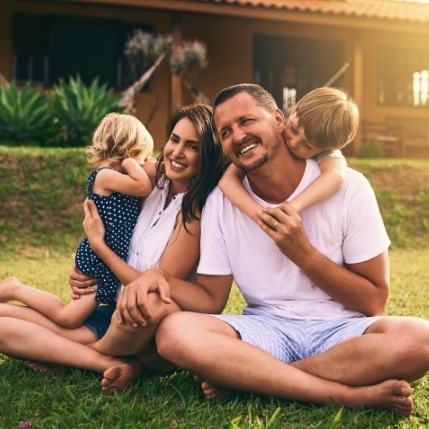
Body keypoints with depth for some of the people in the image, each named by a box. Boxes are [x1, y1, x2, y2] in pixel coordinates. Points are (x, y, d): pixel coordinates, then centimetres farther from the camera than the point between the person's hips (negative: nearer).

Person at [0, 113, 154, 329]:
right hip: (100, 261, -10)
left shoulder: (115, 179, 13)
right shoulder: (104, 175, -17)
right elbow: (145, 187, -24)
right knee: (67, 318, -7)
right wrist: (129, 161, -11)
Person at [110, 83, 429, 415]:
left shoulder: (347, 187, -6)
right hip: (265, 329, 1)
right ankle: (352, 394, -25)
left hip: (340, 329, -1)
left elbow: (374, 302, -3)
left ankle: (243, 375, -21)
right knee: (175, 332, -28)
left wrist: (302, 253, -16)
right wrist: (160, 277, -18)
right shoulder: (220, 203, 1)